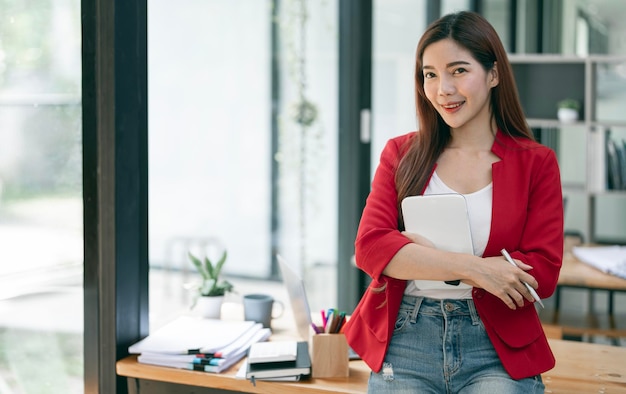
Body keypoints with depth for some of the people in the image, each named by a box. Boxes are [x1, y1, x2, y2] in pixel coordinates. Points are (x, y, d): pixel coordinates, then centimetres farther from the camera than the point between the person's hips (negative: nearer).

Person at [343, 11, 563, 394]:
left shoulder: (536, 163, 4)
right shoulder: (401, 154, 8)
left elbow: (543, 274, -6)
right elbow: (369, 246, -6)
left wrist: (422, 253, -10)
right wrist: (471, 266, -18)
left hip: (496, 351, -1)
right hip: (403, 344, 1)